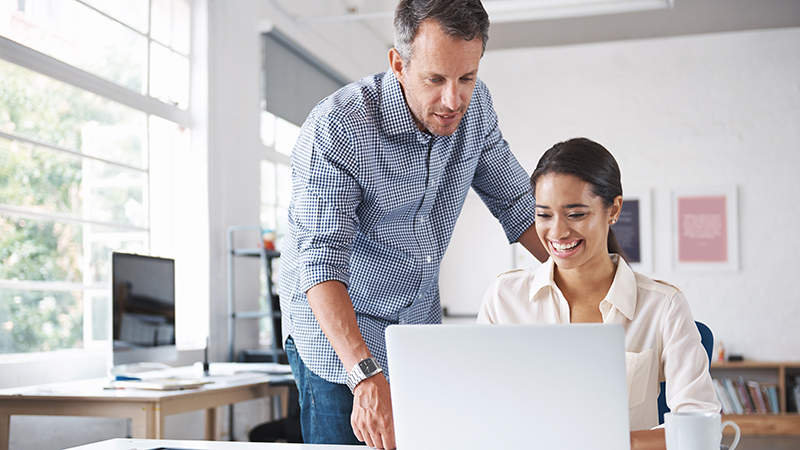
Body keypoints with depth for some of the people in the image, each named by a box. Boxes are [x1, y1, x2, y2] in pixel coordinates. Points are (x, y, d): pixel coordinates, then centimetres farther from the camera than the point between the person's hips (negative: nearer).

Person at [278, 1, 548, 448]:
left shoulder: (475, 106, -9)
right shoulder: (335, 130, -28)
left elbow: (515, 201, 3)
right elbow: (322, 263, -34)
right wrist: (367, 376, -46)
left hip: (421, 325, 5)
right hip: (335, 329, -5)